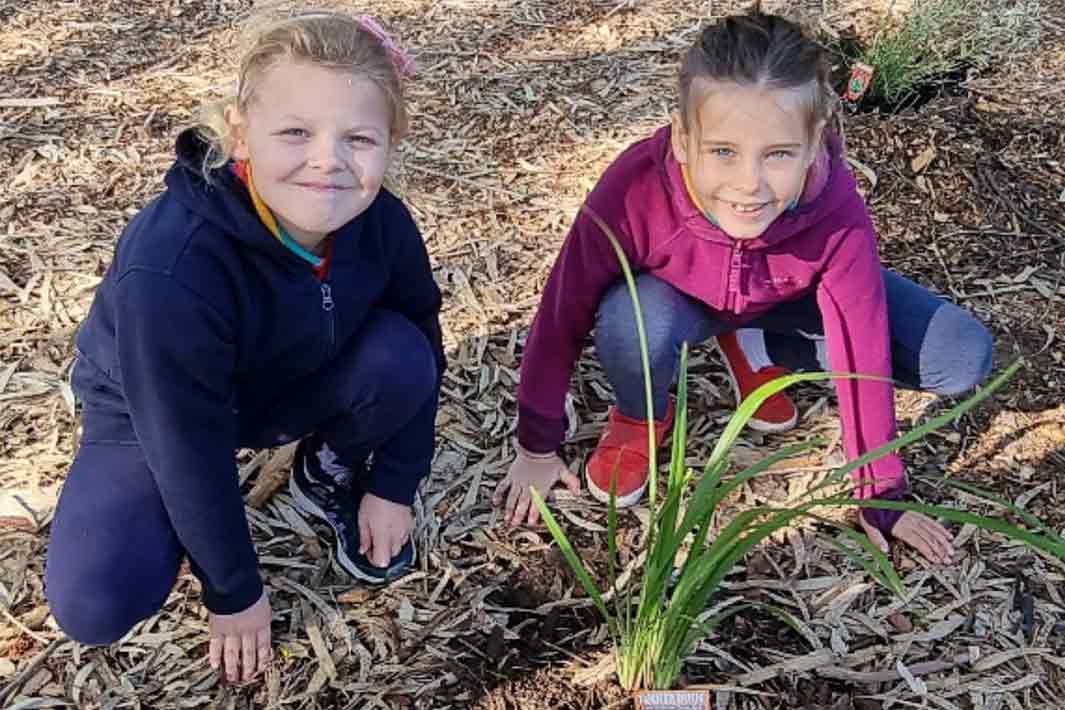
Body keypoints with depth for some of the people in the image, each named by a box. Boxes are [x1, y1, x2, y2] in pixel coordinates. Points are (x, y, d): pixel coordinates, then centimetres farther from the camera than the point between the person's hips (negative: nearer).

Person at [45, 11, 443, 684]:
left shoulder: (382, 223, -25)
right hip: (154, 415, -3)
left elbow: (424, 343, -7)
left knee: (401, 359, -24)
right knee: (96, 605, -22)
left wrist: (394, 485, -6)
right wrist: (234, 591, -18)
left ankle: (330, 474, 6)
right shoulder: (168, 266, -40)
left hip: (291, 386, 4)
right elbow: (190, 445, -30)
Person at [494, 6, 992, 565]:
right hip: (680, 298, -1)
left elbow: (863, 357, -25)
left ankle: (754, 347, 3)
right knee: (628, 324, -38)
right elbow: (564, 314, -25)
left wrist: (882, 495, -14)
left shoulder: (837, 214, -36)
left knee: (965, 359, -13)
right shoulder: (635, 190, -38)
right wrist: (537, 448, -14)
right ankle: (640, 417, -1)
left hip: (787, 299, 2)